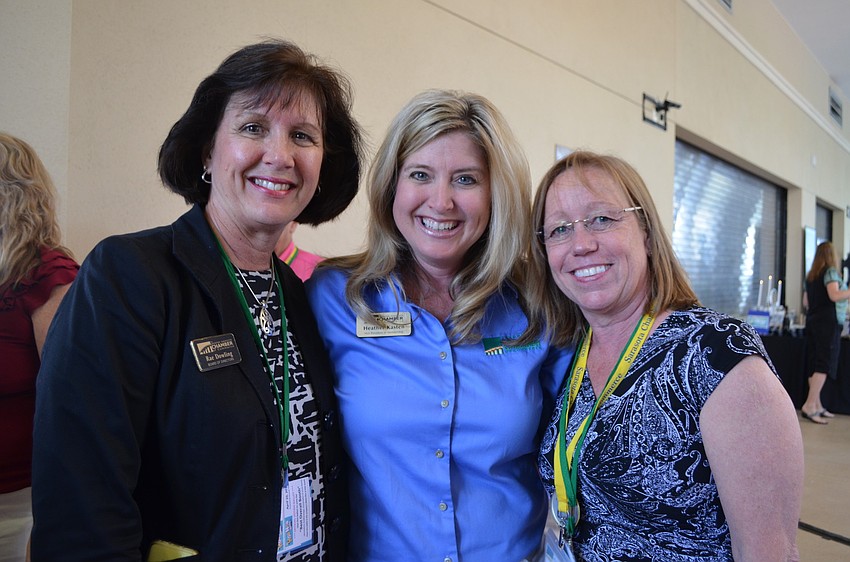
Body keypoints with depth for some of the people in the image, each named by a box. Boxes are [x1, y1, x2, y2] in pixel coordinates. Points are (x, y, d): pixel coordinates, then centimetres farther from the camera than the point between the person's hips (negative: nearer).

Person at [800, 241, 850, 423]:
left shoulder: (810, 276, 16)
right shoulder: (831, 272, -6)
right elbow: (834, 295, -20)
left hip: (812, 320, 8)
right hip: (828, 322, -8)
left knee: (814, 365, 7)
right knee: (825, 365, -9)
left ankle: (817, 406, 11)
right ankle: (809, 406, -15)